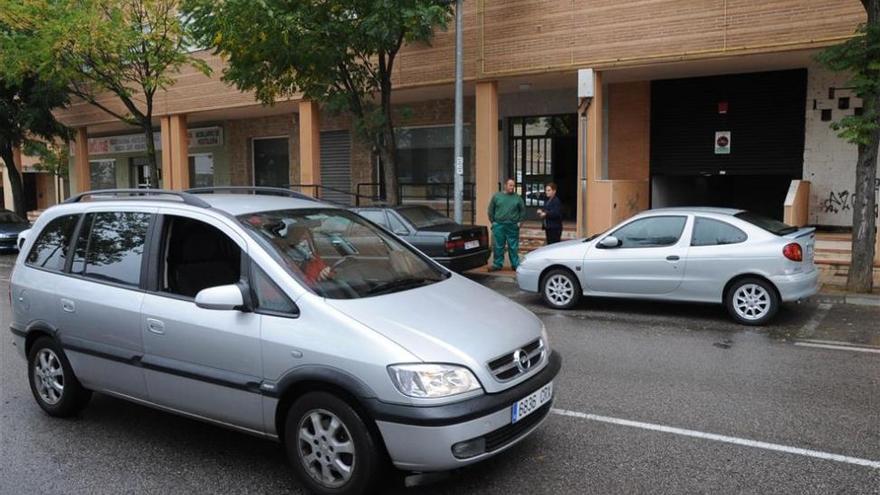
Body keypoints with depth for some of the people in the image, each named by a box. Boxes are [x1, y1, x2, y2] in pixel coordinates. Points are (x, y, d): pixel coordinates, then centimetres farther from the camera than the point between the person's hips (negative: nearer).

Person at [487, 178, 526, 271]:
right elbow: (491, 210, 8)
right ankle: (497, 264, 12)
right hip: (499, 226, 0)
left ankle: (515, 264, 12)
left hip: (513, 227, 0)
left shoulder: (518, 198, 7)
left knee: (513, 247, 4)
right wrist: (493, 222, 2)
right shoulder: (497, 196, 5)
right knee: (498, 247, 5)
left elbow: (523, 210, 12)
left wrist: (519, 221, 4)